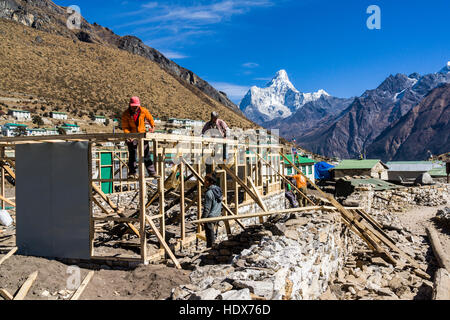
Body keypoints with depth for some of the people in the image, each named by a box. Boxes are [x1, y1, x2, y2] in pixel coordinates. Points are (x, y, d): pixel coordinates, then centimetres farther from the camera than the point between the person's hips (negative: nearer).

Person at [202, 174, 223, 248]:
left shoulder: (209, 193, -22)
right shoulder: (218, 189, 4)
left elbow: (207, 208, -22)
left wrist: (203, 218, -14)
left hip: (210, 216, -9)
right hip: (217, 214, 9)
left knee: (209, 233, 2)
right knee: (212, 231, 21)